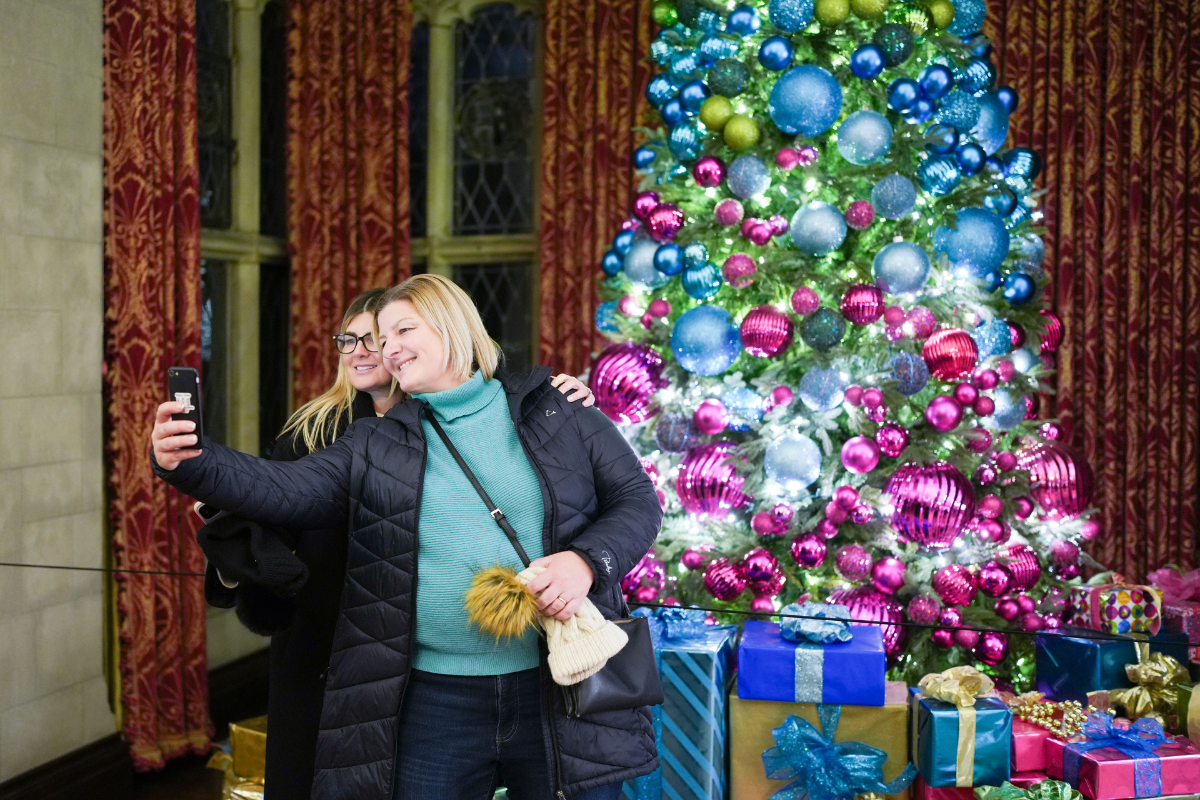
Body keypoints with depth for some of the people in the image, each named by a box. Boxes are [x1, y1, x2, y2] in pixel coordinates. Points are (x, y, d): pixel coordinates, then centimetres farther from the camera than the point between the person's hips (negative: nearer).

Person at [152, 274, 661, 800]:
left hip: (562, 694, -1)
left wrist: (587, 560, -14)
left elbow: (639, 498, 5)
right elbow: (285, 490, -3)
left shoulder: (562, 416, 4)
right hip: (432, 703, 1)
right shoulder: (374, 447, 8)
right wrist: (189, 463, -21)